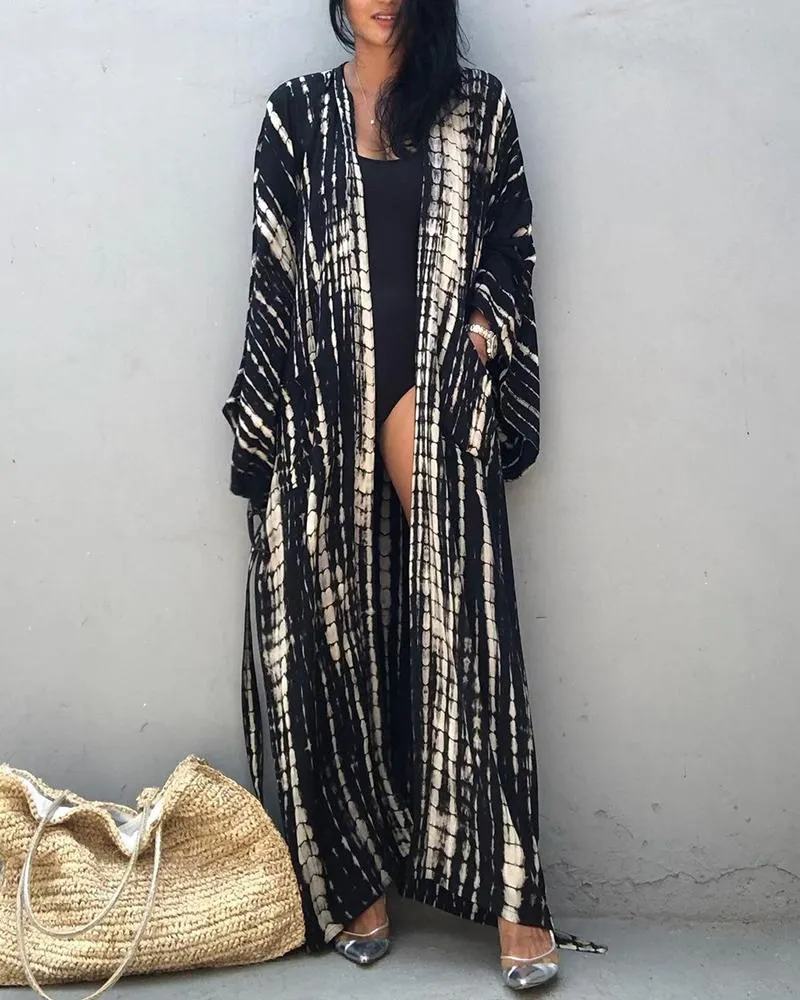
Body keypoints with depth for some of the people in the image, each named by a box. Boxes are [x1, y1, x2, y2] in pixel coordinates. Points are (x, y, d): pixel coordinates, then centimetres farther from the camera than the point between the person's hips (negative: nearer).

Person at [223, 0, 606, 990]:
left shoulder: (476, 105, 11)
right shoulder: (298, 112, 10)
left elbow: (510, 248, 13)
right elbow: (273, 277, 7)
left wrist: (480, 332, -7)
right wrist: (260, 431, 2)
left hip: (441, 407, 0)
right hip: (326, 409, 1)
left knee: (466, 633, -5)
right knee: (334, 642, 2)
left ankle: (512, 893, 0)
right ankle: (354, 880, 14)